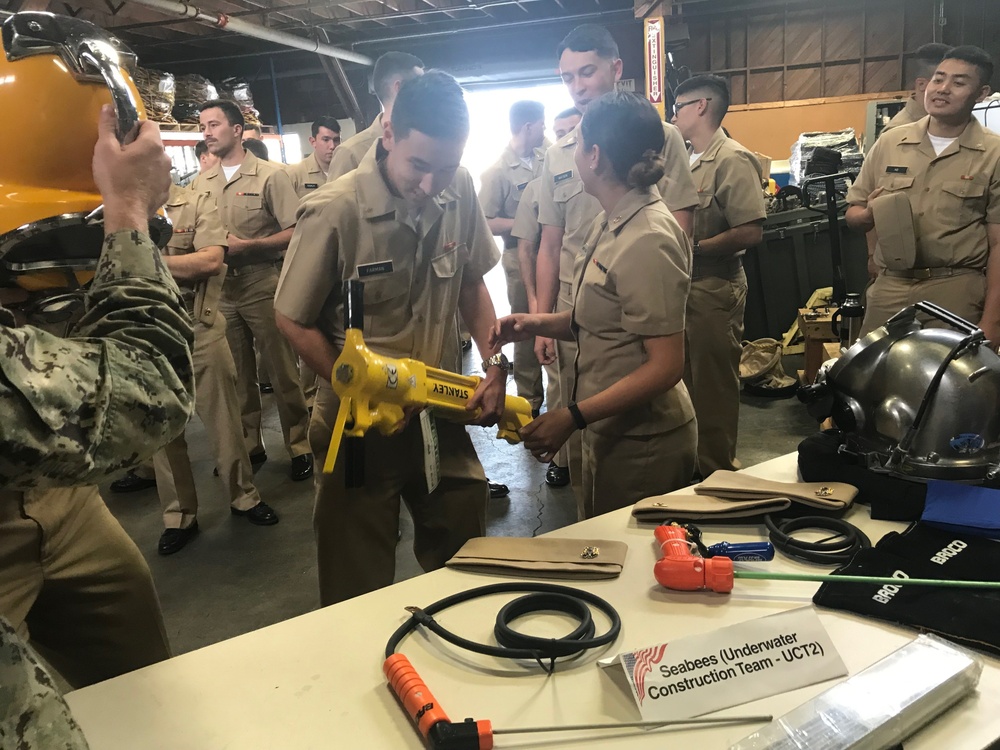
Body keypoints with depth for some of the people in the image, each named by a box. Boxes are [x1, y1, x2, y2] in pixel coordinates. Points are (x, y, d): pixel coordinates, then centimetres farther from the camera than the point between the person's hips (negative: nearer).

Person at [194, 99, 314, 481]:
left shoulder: (270, 175, -4)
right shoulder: (201, 183, 11)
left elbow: (294, 233, -8)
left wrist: (246, 245, -16)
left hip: (263, 285, -5)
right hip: (220, 288, 5)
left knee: (282, 370, 1)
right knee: (236, 374, 11)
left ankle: (299, 446, 13)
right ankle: (248, 444, 24)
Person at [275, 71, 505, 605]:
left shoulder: (459, 191, -5)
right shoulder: (333, 210, -18)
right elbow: (294, 321, -8)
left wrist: (495, 365, -2)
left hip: (442, 414, 4)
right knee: (360, 593, 11)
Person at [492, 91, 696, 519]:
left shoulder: (647, 241, -23)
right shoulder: (611, 222, 5)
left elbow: (665, 367, -24)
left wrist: (572, 417, -25)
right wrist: (538, 324, -3)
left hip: (641, 445, -9)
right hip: (610, 432, 9)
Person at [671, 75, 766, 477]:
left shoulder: (733, 160, -13)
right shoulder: (686, 161, 12)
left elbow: (750, 232, -21)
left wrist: (692, 249, -17)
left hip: (714, 289, -8)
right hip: (683, 285, 9)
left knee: (714, 387, 2)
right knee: (687, 382, 17)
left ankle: (718, 474, 17)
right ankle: (693, 467, 33)